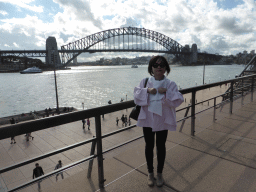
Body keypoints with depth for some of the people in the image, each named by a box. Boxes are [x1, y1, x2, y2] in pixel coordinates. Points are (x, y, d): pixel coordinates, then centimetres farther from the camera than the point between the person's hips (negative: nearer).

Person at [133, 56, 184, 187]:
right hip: (148, 120, 1)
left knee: (160, 146, 13)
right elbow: (136, 96, -9)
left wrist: (166, 92, -24)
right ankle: (150, 173, 36)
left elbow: (178, 100, -12)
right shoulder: (145, 82, -1)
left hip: (163, 121, -1)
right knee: (149, 146, 14)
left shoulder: (170, 84, -4)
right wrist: (147, 91, -23)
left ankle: (159, 173, 35)